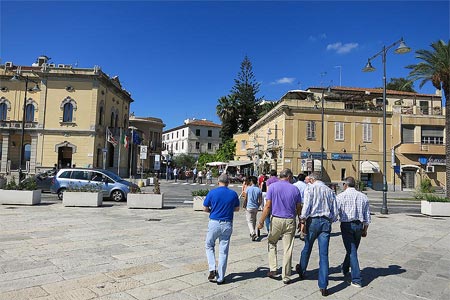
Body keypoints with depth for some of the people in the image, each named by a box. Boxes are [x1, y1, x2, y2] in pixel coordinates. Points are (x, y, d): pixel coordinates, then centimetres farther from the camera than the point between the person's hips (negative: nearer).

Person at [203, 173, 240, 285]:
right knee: (223, 251, 9)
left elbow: (205, 208, 0)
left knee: (209, 245, 21)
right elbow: (237, 209, 11)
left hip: (214, 223, -1)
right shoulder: (233, 194, -1)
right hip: (227, 224, 2)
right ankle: (220, 278, 14)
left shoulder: (212, 193, -7)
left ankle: (212, 269, 6)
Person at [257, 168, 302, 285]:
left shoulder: (273, 186, -3)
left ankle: (273, 269, 15)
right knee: (288, 249, 7)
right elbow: (299, 208, 5)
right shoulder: (295, 189, 2)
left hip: (276, 219, -1)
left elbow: (268, 206, -8)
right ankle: (286, 277, 14)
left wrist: (261, 221, -3)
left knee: (272, 243, 21)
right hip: (290, 221, 1)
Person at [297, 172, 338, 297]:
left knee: (307, 248, 18)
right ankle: (323, 286, 2)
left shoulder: (310, 188, -4)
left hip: (313, 221, -3)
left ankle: (301, 271, 39)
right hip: (326, 222, 3)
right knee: (324, 254, 2)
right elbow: (335, 212, 10)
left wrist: (302, 220, -6)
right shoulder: (330, 191, 10)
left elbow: (306, 206, -14)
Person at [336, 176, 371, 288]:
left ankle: (356, 280, 0)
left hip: (347, 225, -5)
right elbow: (367, 216, 9)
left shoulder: (341, 196, -8)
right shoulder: (363, 196, 6)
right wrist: (365, 229, 18)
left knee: (352, 251, 0)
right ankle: (345, 269, 42)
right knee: (352, 249, 21)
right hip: (359, 225, 5)